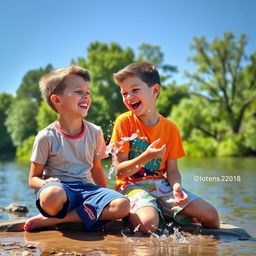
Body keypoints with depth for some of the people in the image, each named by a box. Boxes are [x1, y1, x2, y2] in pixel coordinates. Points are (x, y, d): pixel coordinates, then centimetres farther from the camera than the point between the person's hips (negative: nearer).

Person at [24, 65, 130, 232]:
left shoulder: (95, 133, 8)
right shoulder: (47, 137, -3)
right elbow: (33, 178, 1)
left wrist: (107, 198, 16)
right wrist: (45, 183, -22)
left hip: (86, 188, 6)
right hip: (59, 187, -6)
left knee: (122, 206, -24)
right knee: (52, 196, -43)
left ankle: (53, 220, -18)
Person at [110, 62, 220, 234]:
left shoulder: (170, 128, 4)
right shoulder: (124, 122, -6)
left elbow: (172, 170, 4)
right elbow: (119, 171, -9)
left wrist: (177, 187, -18)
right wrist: (145, 157, -24)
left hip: (162, 185, 3)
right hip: (133, 186, -3)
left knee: (211, 215, -10)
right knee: (148, 224, -34)